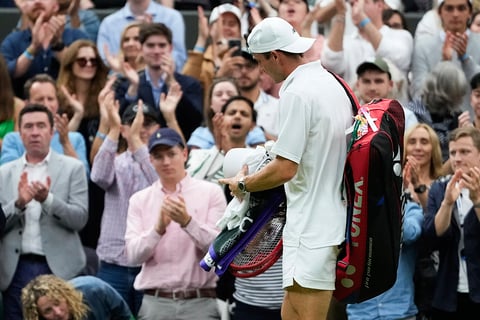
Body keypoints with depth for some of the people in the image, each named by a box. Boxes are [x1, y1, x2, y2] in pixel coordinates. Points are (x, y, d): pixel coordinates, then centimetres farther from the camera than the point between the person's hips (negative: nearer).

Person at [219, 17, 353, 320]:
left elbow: (285, 169, -19)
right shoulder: (333, 83, 12)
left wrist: (243, 184, -3)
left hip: (312, 232, -10)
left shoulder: (297, 93, -16)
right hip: (335, 222, 10)